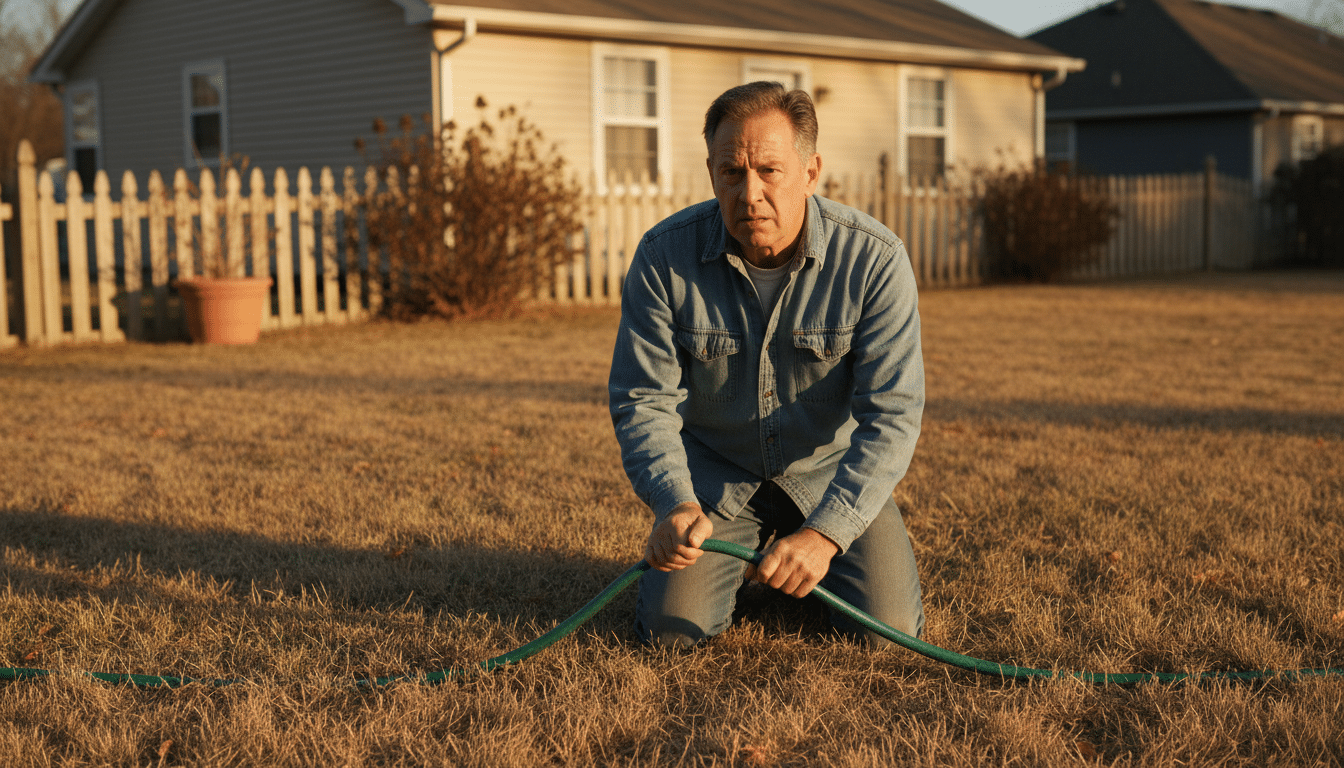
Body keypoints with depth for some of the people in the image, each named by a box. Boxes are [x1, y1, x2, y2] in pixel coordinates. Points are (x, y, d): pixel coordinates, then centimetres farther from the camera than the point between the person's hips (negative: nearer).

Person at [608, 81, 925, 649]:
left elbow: (892, 413, -25)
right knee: (672, 629, -15)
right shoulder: (663, 256, -18)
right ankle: (734, 564, 20)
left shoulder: (875, 258, -22)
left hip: (831, 473, 0)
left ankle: (803, 559, 21)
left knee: (886, 629, -13)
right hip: (713, 474, 1)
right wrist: (677, 505, -34)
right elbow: (643, 401, -15)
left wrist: (825, 532, -37)